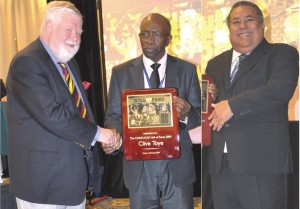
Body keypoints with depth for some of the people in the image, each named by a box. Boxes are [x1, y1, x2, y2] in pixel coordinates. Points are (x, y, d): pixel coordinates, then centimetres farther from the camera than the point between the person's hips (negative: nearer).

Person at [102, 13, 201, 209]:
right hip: (138, 162, 1)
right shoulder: (121, 72, 3)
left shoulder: (187, 70, 1)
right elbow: (114, 115, 3)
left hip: (177, 163, 0)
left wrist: (185, 114, -23)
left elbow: (200, 117, 0)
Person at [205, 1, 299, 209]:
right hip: (221, 163, 5)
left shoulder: (281, 54, 3)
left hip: (262, 161, -5)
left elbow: (281, 88, -15)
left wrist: (232, 106, -16)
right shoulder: (215, 64, 20)